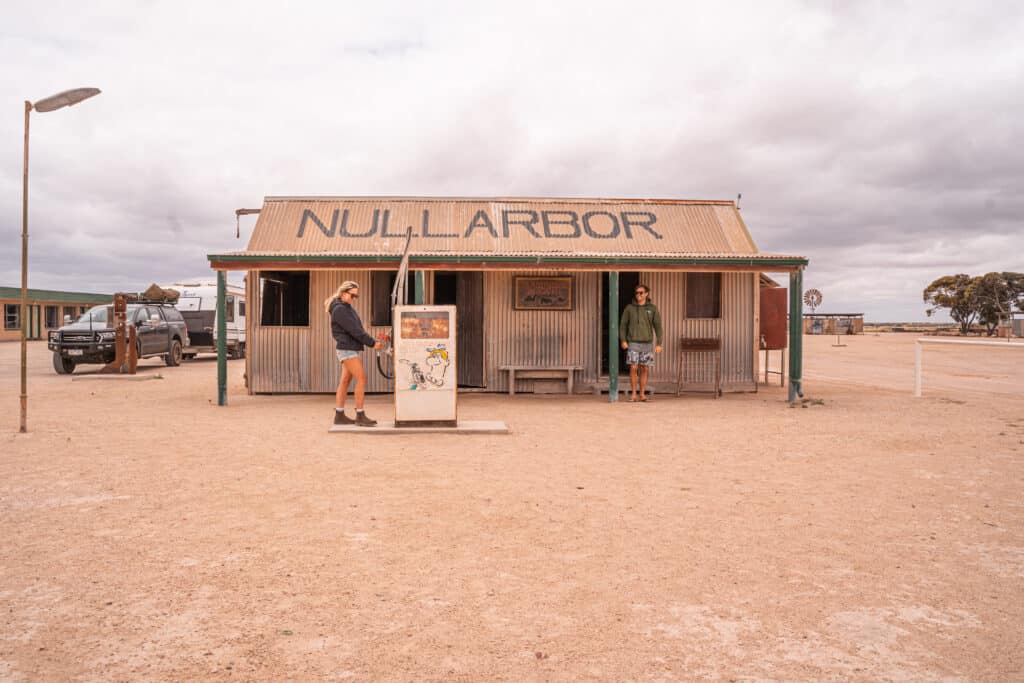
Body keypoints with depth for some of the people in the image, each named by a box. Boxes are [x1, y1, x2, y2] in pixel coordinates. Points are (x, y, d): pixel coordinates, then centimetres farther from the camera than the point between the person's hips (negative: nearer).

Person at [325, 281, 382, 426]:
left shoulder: (347, 308, 17)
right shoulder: (339, 310, -14)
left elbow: (357, 329, 16)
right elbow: (354, 330, -19)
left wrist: (373, 340, 5)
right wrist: (372, 343, -16)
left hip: (350, 349, 10)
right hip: (347, 349, -10)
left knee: (345, 381, 9)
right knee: (361, 379, -12)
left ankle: (339, 415, 13)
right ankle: (360, 415, -10)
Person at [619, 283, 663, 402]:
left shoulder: (653, 308, 0)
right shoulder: (629, 307, 0)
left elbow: (658, 326, 1)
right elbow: (623, 325, 3)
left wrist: (659, 344, -6)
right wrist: (623, 340, -8)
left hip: (647, 343, 1)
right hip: (633, 343, -1)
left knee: (644, 369, 2)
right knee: (633, 368, -8)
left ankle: (642, 394, 11)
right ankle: (633, 394, 2)